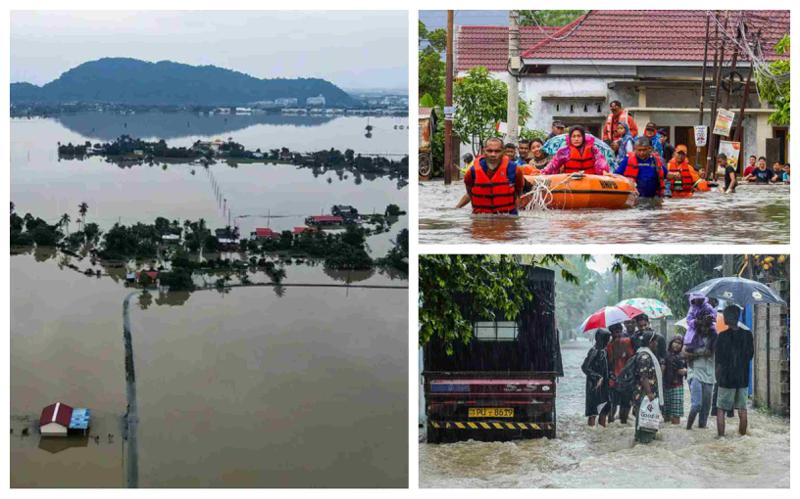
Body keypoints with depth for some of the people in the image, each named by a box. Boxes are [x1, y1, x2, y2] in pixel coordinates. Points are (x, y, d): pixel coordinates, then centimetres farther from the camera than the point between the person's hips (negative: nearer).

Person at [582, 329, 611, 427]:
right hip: (595, 385, -9)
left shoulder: (604, 351, 9)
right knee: (594, 411, -4)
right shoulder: (594, 351, -16)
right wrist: (598, 377, -21)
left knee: (604, 409, 12)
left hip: (604, 385, 9)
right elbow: (585, 367, -20)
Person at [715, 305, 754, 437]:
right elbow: (750, 355, 8)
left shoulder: (723, 337, -13)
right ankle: (742, 436, 15)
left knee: (721, 410, 3)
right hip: (743, 377, 4)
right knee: (743, 410, 11)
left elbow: (718, 360, -7)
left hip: (726, 378, -4)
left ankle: (721, 436, -1)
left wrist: (718, 375, 7)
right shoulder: (747, 334, -1)